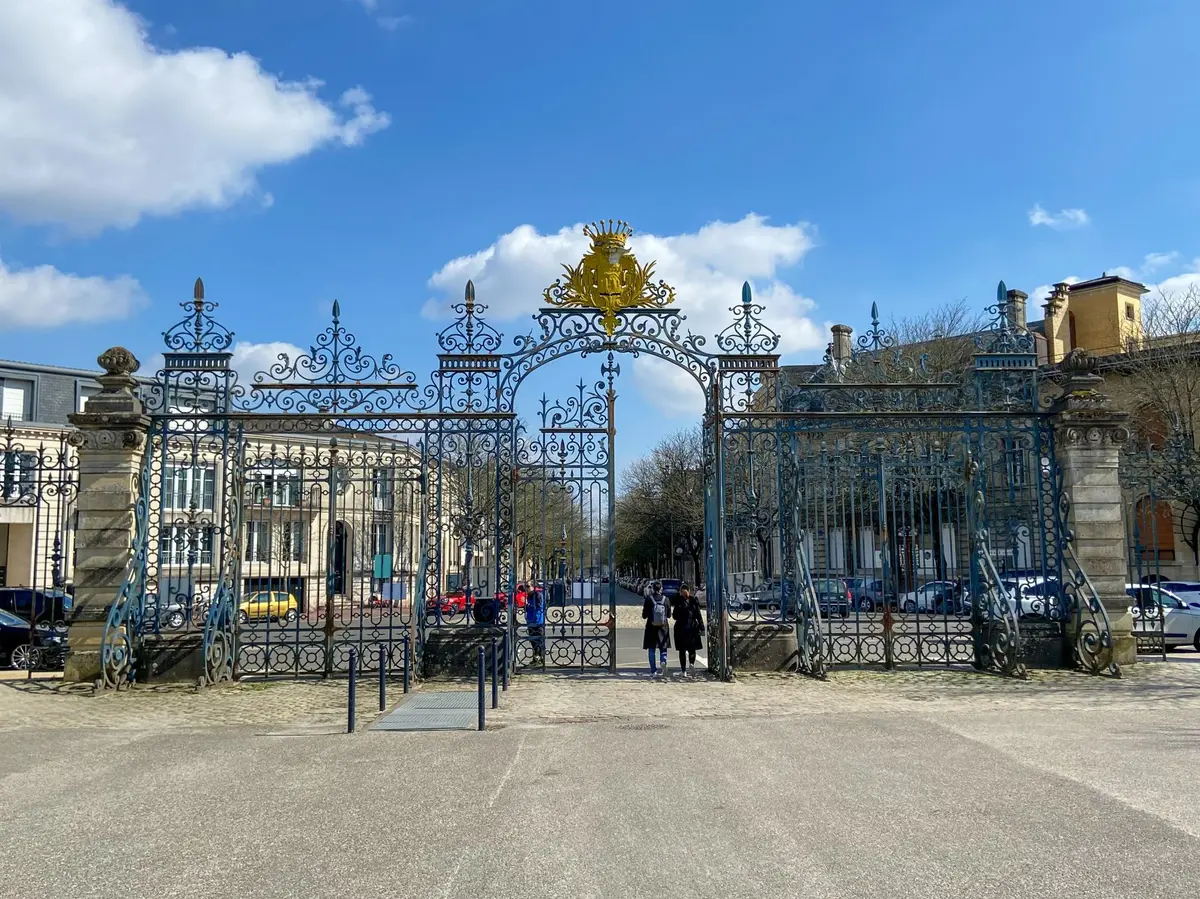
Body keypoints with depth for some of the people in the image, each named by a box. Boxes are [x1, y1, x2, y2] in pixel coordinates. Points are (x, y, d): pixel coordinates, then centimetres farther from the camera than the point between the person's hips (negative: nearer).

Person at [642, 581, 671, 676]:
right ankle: (663, 661, -16)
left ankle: (653, 671, 8)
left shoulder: (648, 599, -9)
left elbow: (644, 615, -5)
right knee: (663, 648, 12)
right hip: (663, 627, 1)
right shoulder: (665, 599, -3)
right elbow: (669, 615, 4)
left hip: (651, 627, -1)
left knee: (652, 649, 8)